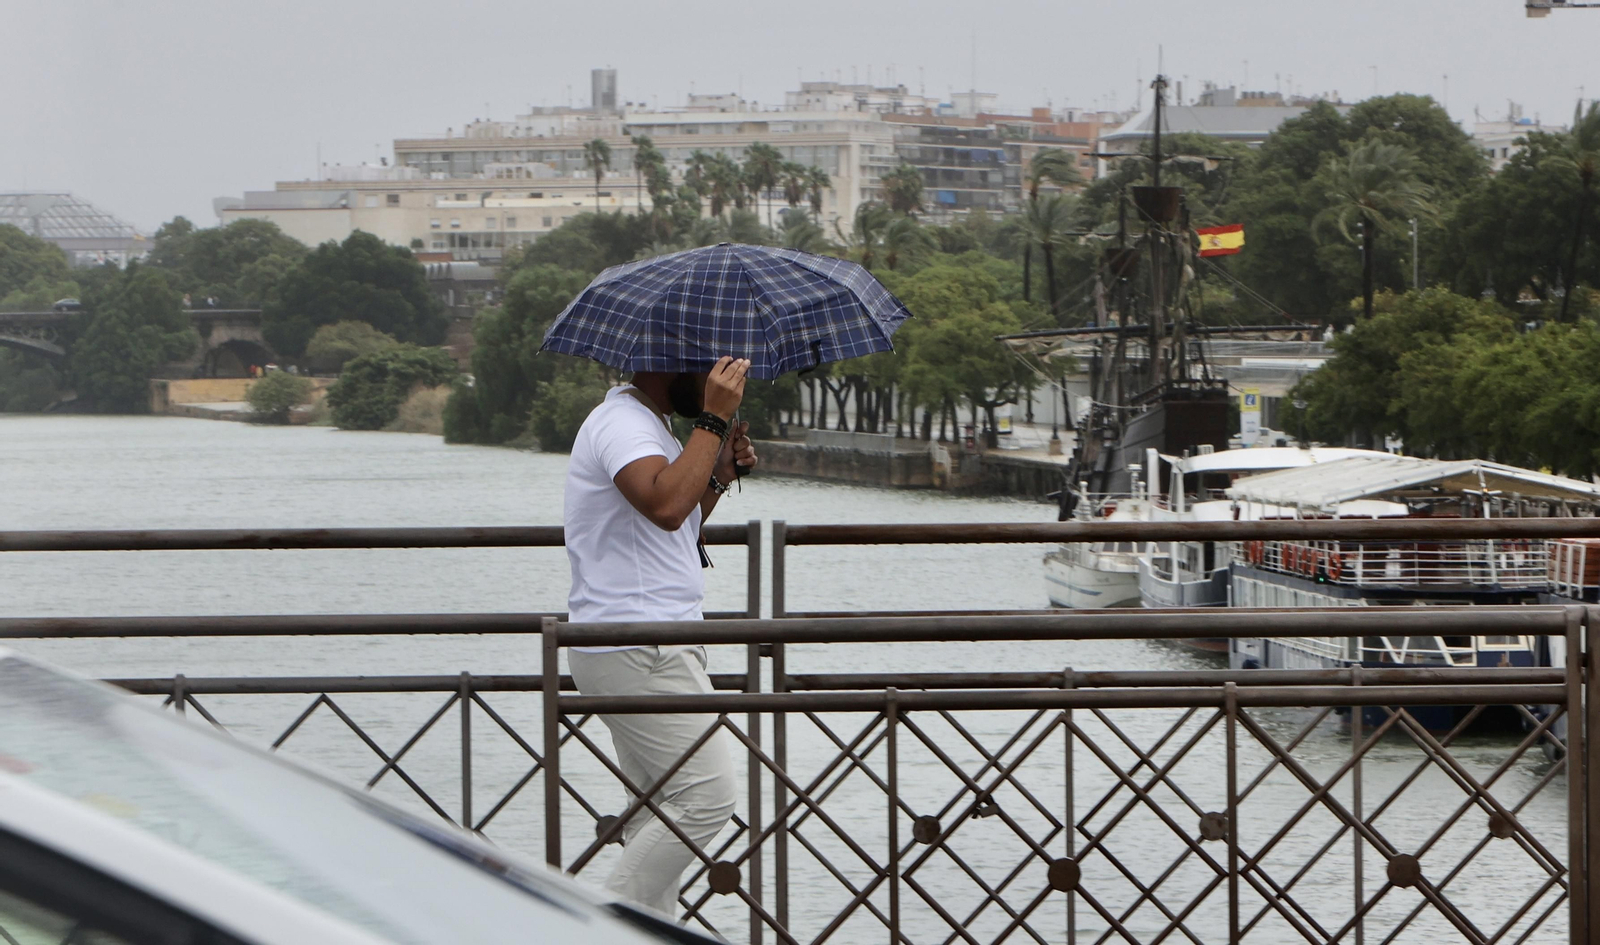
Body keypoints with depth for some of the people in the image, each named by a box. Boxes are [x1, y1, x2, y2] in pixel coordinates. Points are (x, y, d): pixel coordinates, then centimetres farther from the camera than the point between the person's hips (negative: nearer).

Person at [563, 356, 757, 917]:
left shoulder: (643, 426, 21)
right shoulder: (622, 423, -13)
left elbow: (674, 532, 28)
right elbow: (665, 506, -31)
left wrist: (719, 476, 13)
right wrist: (714, 421, -26)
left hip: (648, 649, 11)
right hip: (638, 653, -11)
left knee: (659, 808, 9)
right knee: (706, 795, -14)